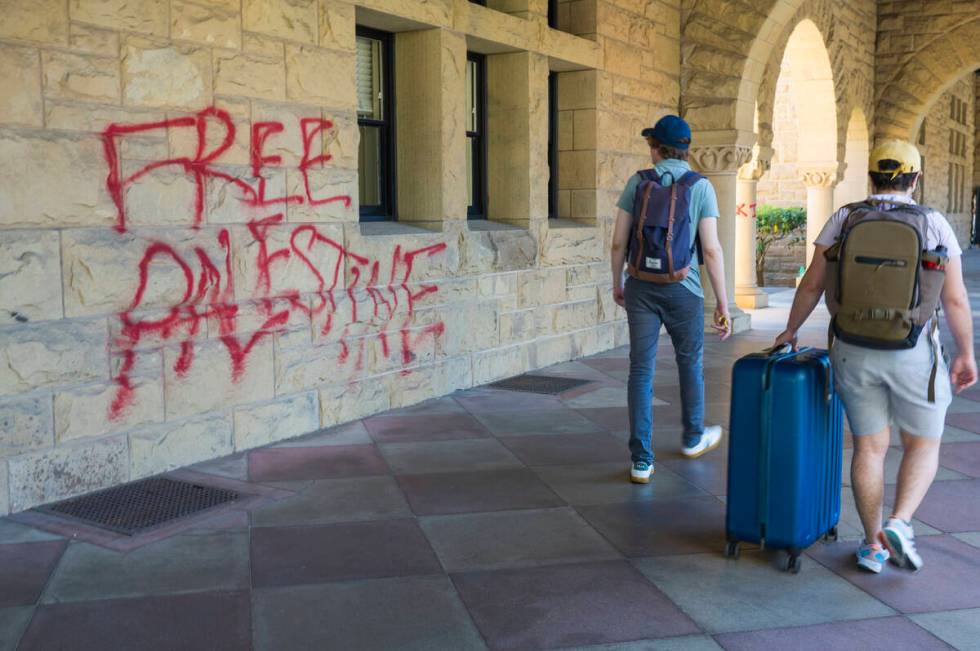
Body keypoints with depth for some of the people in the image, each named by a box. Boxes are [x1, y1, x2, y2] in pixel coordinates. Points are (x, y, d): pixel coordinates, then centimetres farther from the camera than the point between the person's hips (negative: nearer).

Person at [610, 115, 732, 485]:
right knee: (690, 361, 20)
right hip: (682, 289, -1)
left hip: (641, 287, 1)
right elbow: (711, 250, -10)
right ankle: (693, 438, 40)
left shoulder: (637, 182, 0)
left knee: (641, 371, 3)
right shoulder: (700, 187, -5)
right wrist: (723, 303, -5)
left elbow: (618, 241, 1)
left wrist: (617, 284, 16)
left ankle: (641, 461, 1)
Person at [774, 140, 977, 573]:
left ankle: (874, 545, 15)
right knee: (923, 444, 15)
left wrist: (790, 330, 13)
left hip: (854, 353, 2)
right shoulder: (934, 224, -5)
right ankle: (899, 525, -5)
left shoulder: (844, 220, -1)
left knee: (870, 446, 13)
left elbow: (812, 284, -1)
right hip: (914, 354, -2)